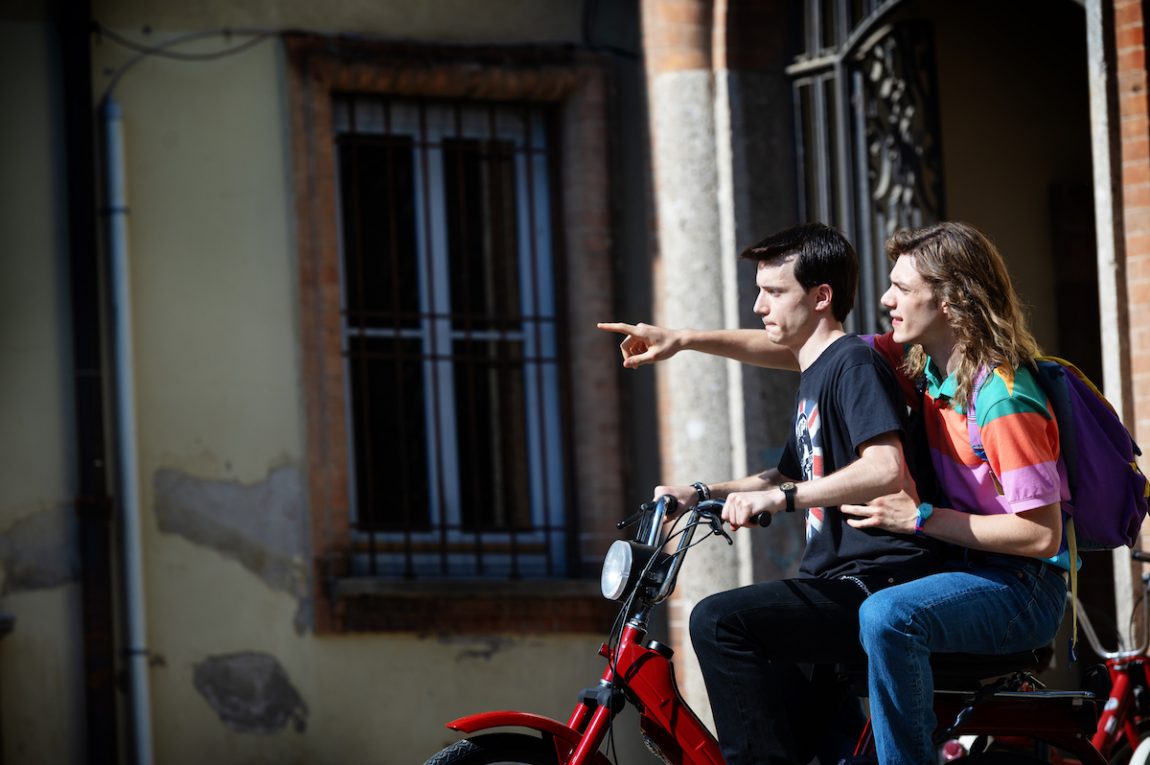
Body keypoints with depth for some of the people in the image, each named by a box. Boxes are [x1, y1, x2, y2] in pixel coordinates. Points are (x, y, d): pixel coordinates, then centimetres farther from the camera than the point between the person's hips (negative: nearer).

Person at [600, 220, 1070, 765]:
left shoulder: (1004, 400, -22)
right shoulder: (918, 361, 4)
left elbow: (1042, 535, -24)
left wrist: (919, 517, -22)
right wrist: (684, 341, 6)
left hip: (1022, 587, -9)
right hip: (959, 567, 10)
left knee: (885, 616, -36)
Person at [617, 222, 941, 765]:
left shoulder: (853, 363, -9)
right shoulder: (814, 378, 23)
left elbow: (886, 470, -25)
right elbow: (791, 477, 35)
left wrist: (780, 498, -30)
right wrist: (701, 493, 22)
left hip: (876, 583, -11)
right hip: (843, 586, 11)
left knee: (719, 621, -26)